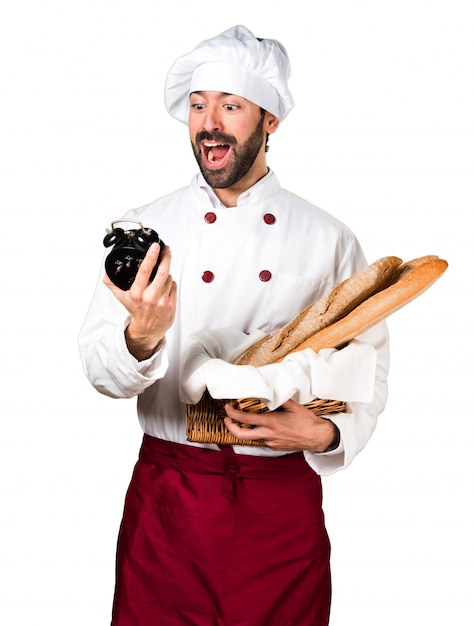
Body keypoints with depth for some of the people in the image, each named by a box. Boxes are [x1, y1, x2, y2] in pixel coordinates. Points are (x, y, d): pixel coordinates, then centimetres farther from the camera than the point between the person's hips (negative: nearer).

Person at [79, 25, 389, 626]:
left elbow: (368, 366, 5)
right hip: (167, 501, 0)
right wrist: (141, 339, -29)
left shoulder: (329, 239, 0)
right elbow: (99, 367, -7)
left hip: (285, 501, 1)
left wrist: (326, 433, -13)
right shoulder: (144, 230, -2)